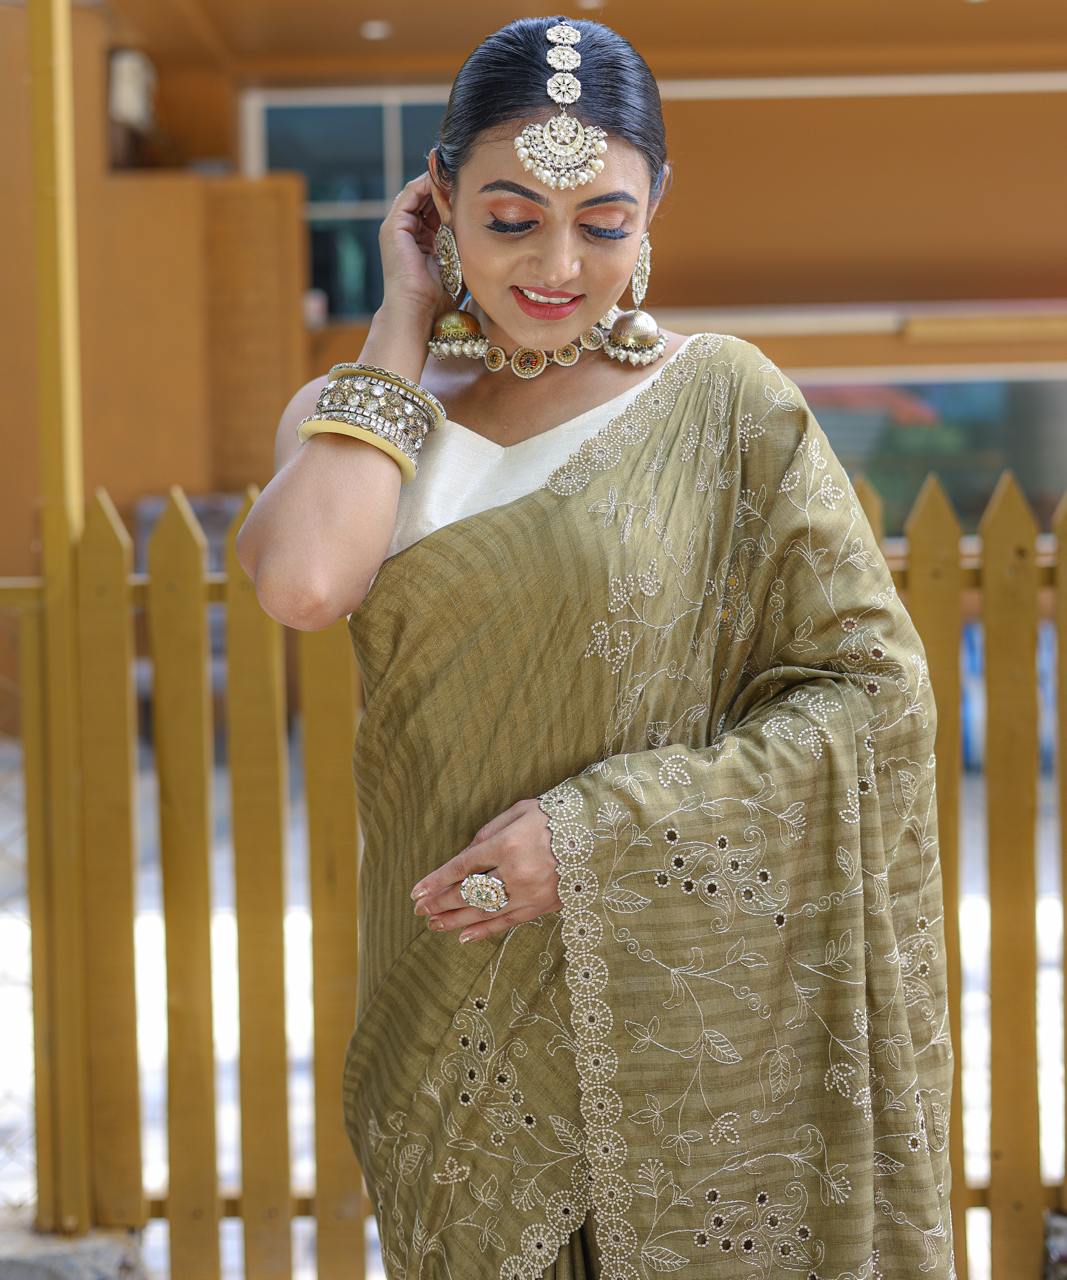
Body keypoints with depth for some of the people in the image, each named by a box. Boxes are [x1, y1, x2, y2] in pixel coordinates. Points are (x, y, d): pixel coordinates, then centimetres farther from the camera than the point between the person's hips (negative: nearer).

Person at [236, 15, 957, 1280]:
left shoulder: (720, 403, -6)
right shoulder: (363, 410, 3)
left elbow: (875, 690, -10)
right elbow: (303, 582, -19)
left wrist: (598, 835, -18)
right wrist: (405, 324, -8)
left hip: (675, 1022, -2)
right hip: (457, 1026, 3)